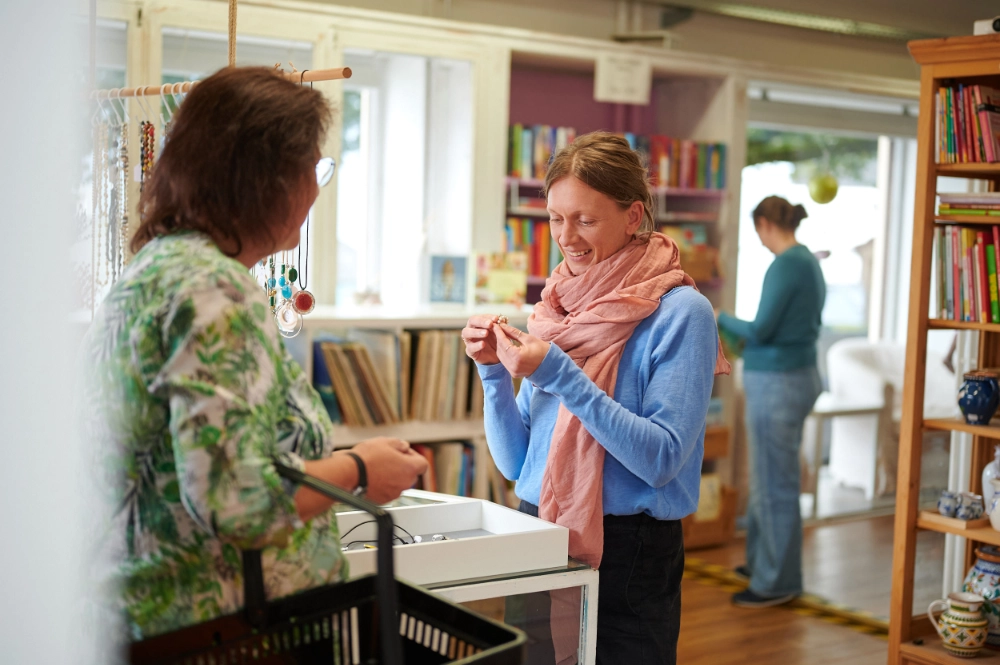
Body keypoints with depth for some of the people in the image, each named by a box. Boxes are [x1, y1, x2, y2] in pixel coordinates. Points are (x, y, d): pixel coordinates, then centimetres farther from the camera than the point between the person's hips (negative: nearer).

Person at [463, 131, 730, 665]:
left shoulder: (680, 313, -11)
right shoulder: (556, 309, 6)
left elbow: (661, 458, -19)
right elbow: (515, 462, 7)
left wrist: (562, 375, -22)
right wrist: (495, 373, -8)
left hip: (629, 555, -5)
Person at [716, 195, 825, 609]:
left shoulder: (784, 266, -18)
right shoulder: (810, 261, 11)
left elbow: (759, 330, -19)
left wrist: (722, 319, -3)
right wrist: (751, 337, 25)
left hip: (777, 384, -10)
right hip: (800, 376, 10)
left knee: (774, 484, -1)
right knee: (769, 477, 20)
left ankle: (778, 582, 7)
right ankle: (762, 563, 32)